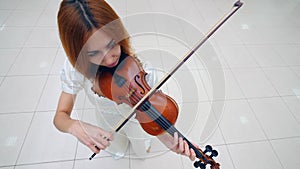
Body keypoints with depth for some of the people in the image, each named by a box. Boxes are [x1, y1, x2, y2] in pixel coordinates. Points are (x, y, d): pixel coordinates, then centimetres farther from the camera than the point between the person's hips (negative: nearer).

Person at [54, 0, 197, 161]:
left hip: (135, 116, -1)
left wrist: (165, 137, -48)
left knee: (142, 151, 28)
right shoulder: (74, 68, -30)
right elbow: (60, 117, -23)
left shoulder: (141, 69, -37)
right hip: (107, 119, 2)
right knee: (117, 153, 31)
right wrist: (75, 126, -46)